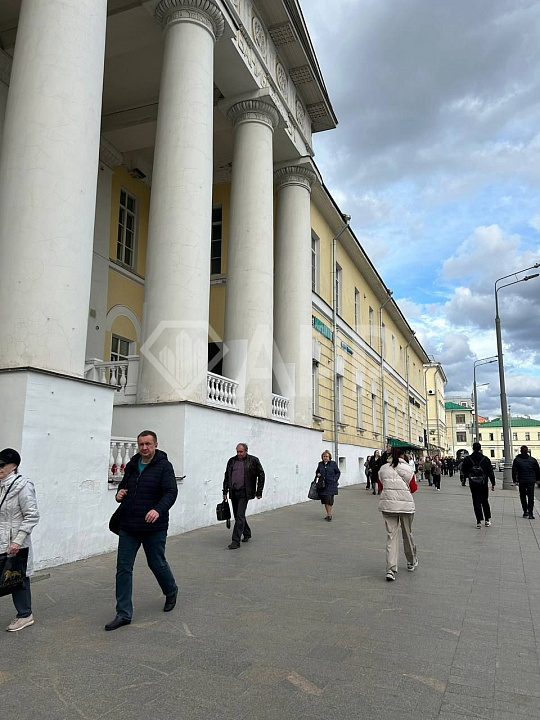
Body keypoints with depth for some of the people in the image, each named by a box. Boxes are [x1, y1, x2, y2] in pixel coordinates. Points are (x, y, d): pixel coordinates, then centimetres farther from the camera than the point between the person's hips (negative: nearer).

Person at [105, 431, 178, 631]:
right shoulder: (131, 465, 8)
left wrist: (158, 509, -37)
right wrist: (119, 493, -2)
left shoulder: (164, 466, -10)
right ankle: (124, 614, 13)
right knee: (123, 568, 3)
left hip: (154, 527, -5)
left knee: (157, 564, 11)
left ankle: (171, 592, 40)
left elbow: (171, 492, -19)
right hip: (128, 526, 5)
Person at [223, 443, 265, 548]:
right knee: (238, 516, 14)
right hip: (233, 492, 5)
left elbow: (261, 475, 1)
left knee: (240, 516, -11)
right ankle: (247, 534, 35)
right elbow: (226, 476, 15)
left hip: (244, 492, -5)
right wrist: (225, 492, 10)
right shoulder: (231, 461, 9)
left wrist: (259, 492, -1)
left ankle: (236, 541, -9)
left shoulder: (253, 460, -3)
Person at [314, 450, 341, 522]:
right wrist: (317, 474, -1)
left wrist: (335, 479, -6)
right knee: (324, 500, 8)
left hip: (331, 485, -4)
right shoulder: (320, 464, 7)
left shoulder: (333, 464, -2)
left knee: (329, 500, -9)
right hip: (322, 484, 4)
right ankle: (328, 514, 22)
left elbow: (338, 472, 5)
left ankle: (329, 515, -2)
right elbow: (317, 471, 21)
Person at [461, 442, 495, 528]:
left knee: (476, 502, 2)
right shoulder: (486, 459, -3)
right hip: (483, 484, 1)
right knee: (485, 501, 14)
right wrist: (493, 483, 7)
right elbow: (490, 472, 1)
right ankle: (487, 520, 20)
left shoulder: (467, 459, -4)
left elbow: (464, 471, 3)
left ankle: (479, 521, -5)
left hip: (473, 485, -1)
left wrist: (464, 480, 19)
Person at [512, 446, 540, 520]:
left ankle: (525, 512, 15)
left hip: (522, 481, -1)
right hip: (531, 481, 1)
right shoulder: (533, 460, 2)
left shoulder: (517, 460, -2)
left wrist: (515, 480, 0)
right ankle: (530, 513, -6)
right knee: (531, 497, 3)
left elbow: (514, 471, -5)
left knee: (523, 497, 13)